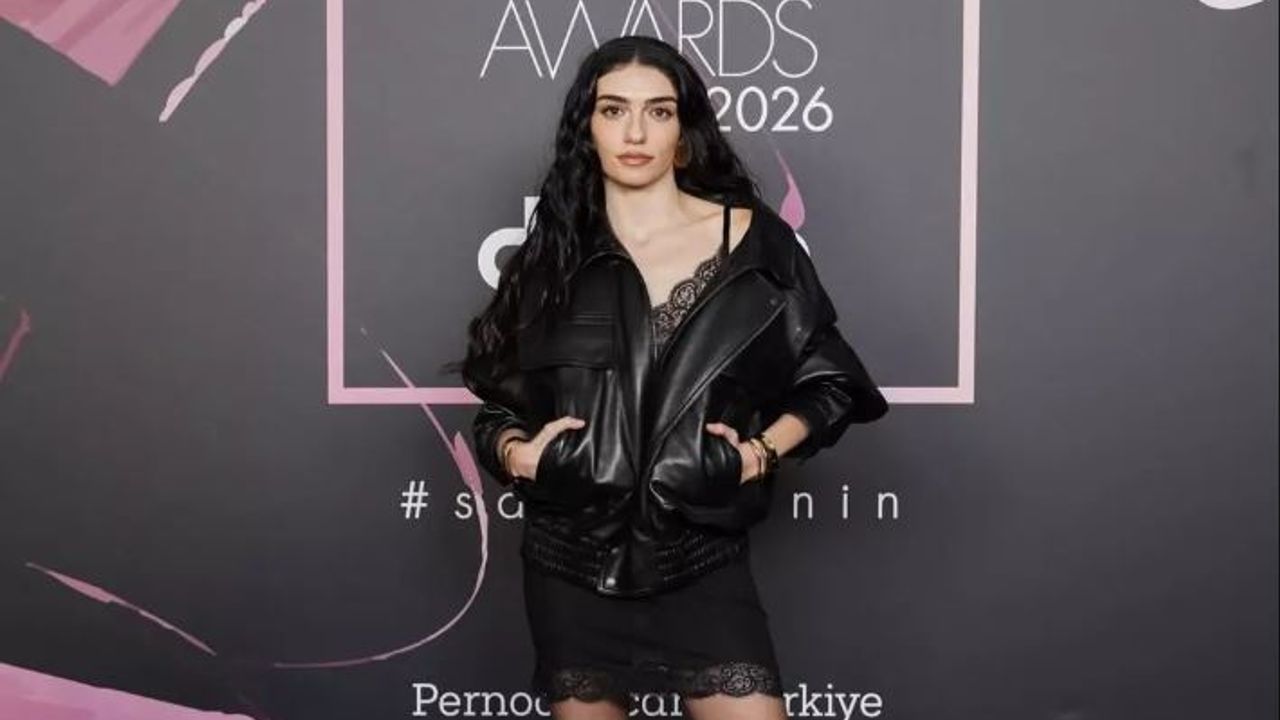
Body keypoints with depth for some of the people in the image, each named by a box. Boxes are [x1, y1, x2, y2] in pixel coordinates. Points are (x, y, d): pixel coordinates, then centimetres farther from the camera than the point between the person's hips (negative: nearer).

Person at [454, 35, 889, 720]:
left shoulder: (748, 238, 0)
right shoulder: (552, 255, 4)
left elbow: (826, 379, 6)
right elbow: (497, 400, 11)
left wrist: (763, 451, -9)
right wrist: (514, 451, -9)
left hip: (701, 560, -1)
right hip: (570, 563, 2)